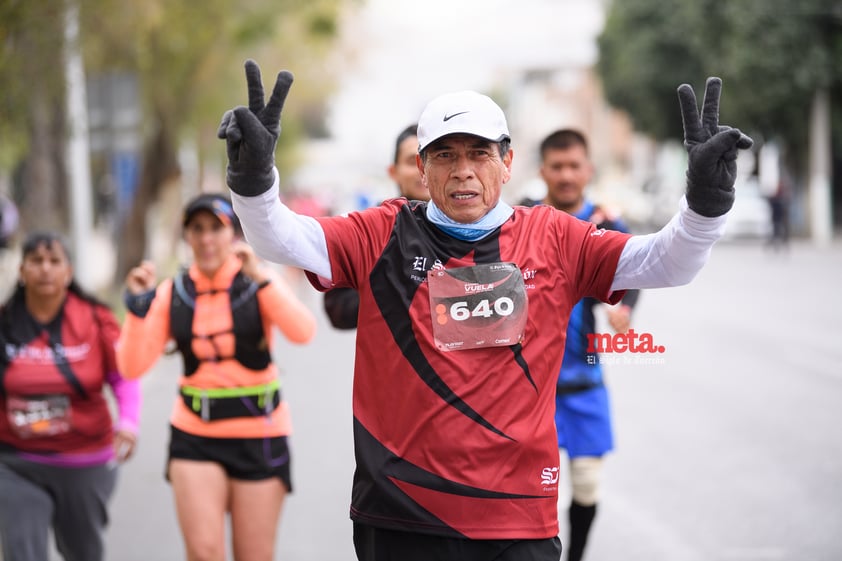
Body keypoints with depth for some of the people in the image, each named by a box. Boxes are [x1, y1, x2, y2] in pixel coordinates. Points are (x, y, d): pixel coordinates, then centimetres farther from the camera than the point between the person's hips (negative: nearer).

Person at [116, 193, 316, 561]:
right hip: (194, 434, 1)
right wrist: (137, 306, -16)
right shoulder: (171, 294, 3)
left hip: (259, 435, -1)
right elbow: (133, 366, -4)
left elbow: (303, 333, -22)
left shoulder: (257, 283, -3)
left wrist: (260, 277, -29)